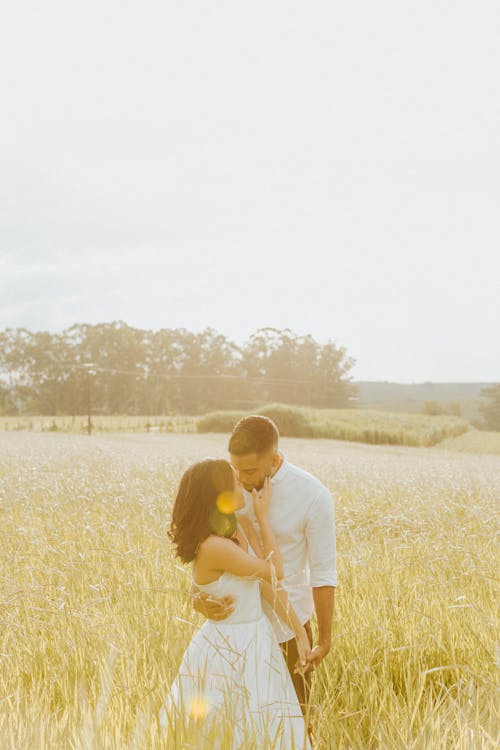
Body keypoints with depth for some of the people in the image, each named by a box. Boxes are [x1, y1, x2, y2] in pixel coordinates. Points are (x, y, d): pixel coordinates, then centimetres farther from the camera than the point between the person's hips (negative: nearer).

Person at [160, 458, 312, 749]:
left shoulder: (242, 529, -3)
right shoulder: (214, 547, -29)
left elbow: (269, 583, -3)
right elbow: (275, 572, -16)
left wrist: (300, 632, -5)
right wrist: (264, 516, -9)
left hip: (257, 641, 8)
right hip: (229, 651, -8)